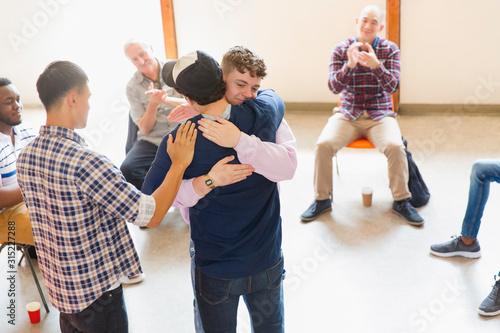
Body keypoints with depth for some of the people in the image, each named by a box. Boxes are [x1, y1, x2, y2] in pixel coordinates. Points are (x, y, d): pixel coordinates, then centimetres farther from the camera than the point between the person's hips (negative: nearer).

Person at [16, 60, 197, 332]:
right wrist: (179, 164, -15)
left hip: (58, 288, 7)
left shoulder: (25, 156, -2)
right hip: (96, 293, -7)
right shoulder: (83, 162, -28)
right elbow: (151, 215, -25)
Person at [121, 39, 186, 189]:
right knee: (127, 169, -26)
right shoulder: (132, 86, 5)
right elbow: (145, 128, 1)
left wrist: (166, 99, -22)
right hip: (152, 140, 2)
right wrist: (153, 104, -18)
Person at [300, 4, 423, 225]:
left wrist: (375, 65, -29)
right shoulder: (340, 50, 2)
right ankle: (322, 199, -6)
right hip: (348, 115, 1)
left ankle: (401, 201, -10)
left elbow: (392, 87, -10)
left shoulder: (390, 50, 1)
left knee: (395, 146, -30)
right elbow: (334, 87, -7)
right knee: (323, 145, -25)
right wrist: (349, 65, -27)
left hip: (380, 116, 0)